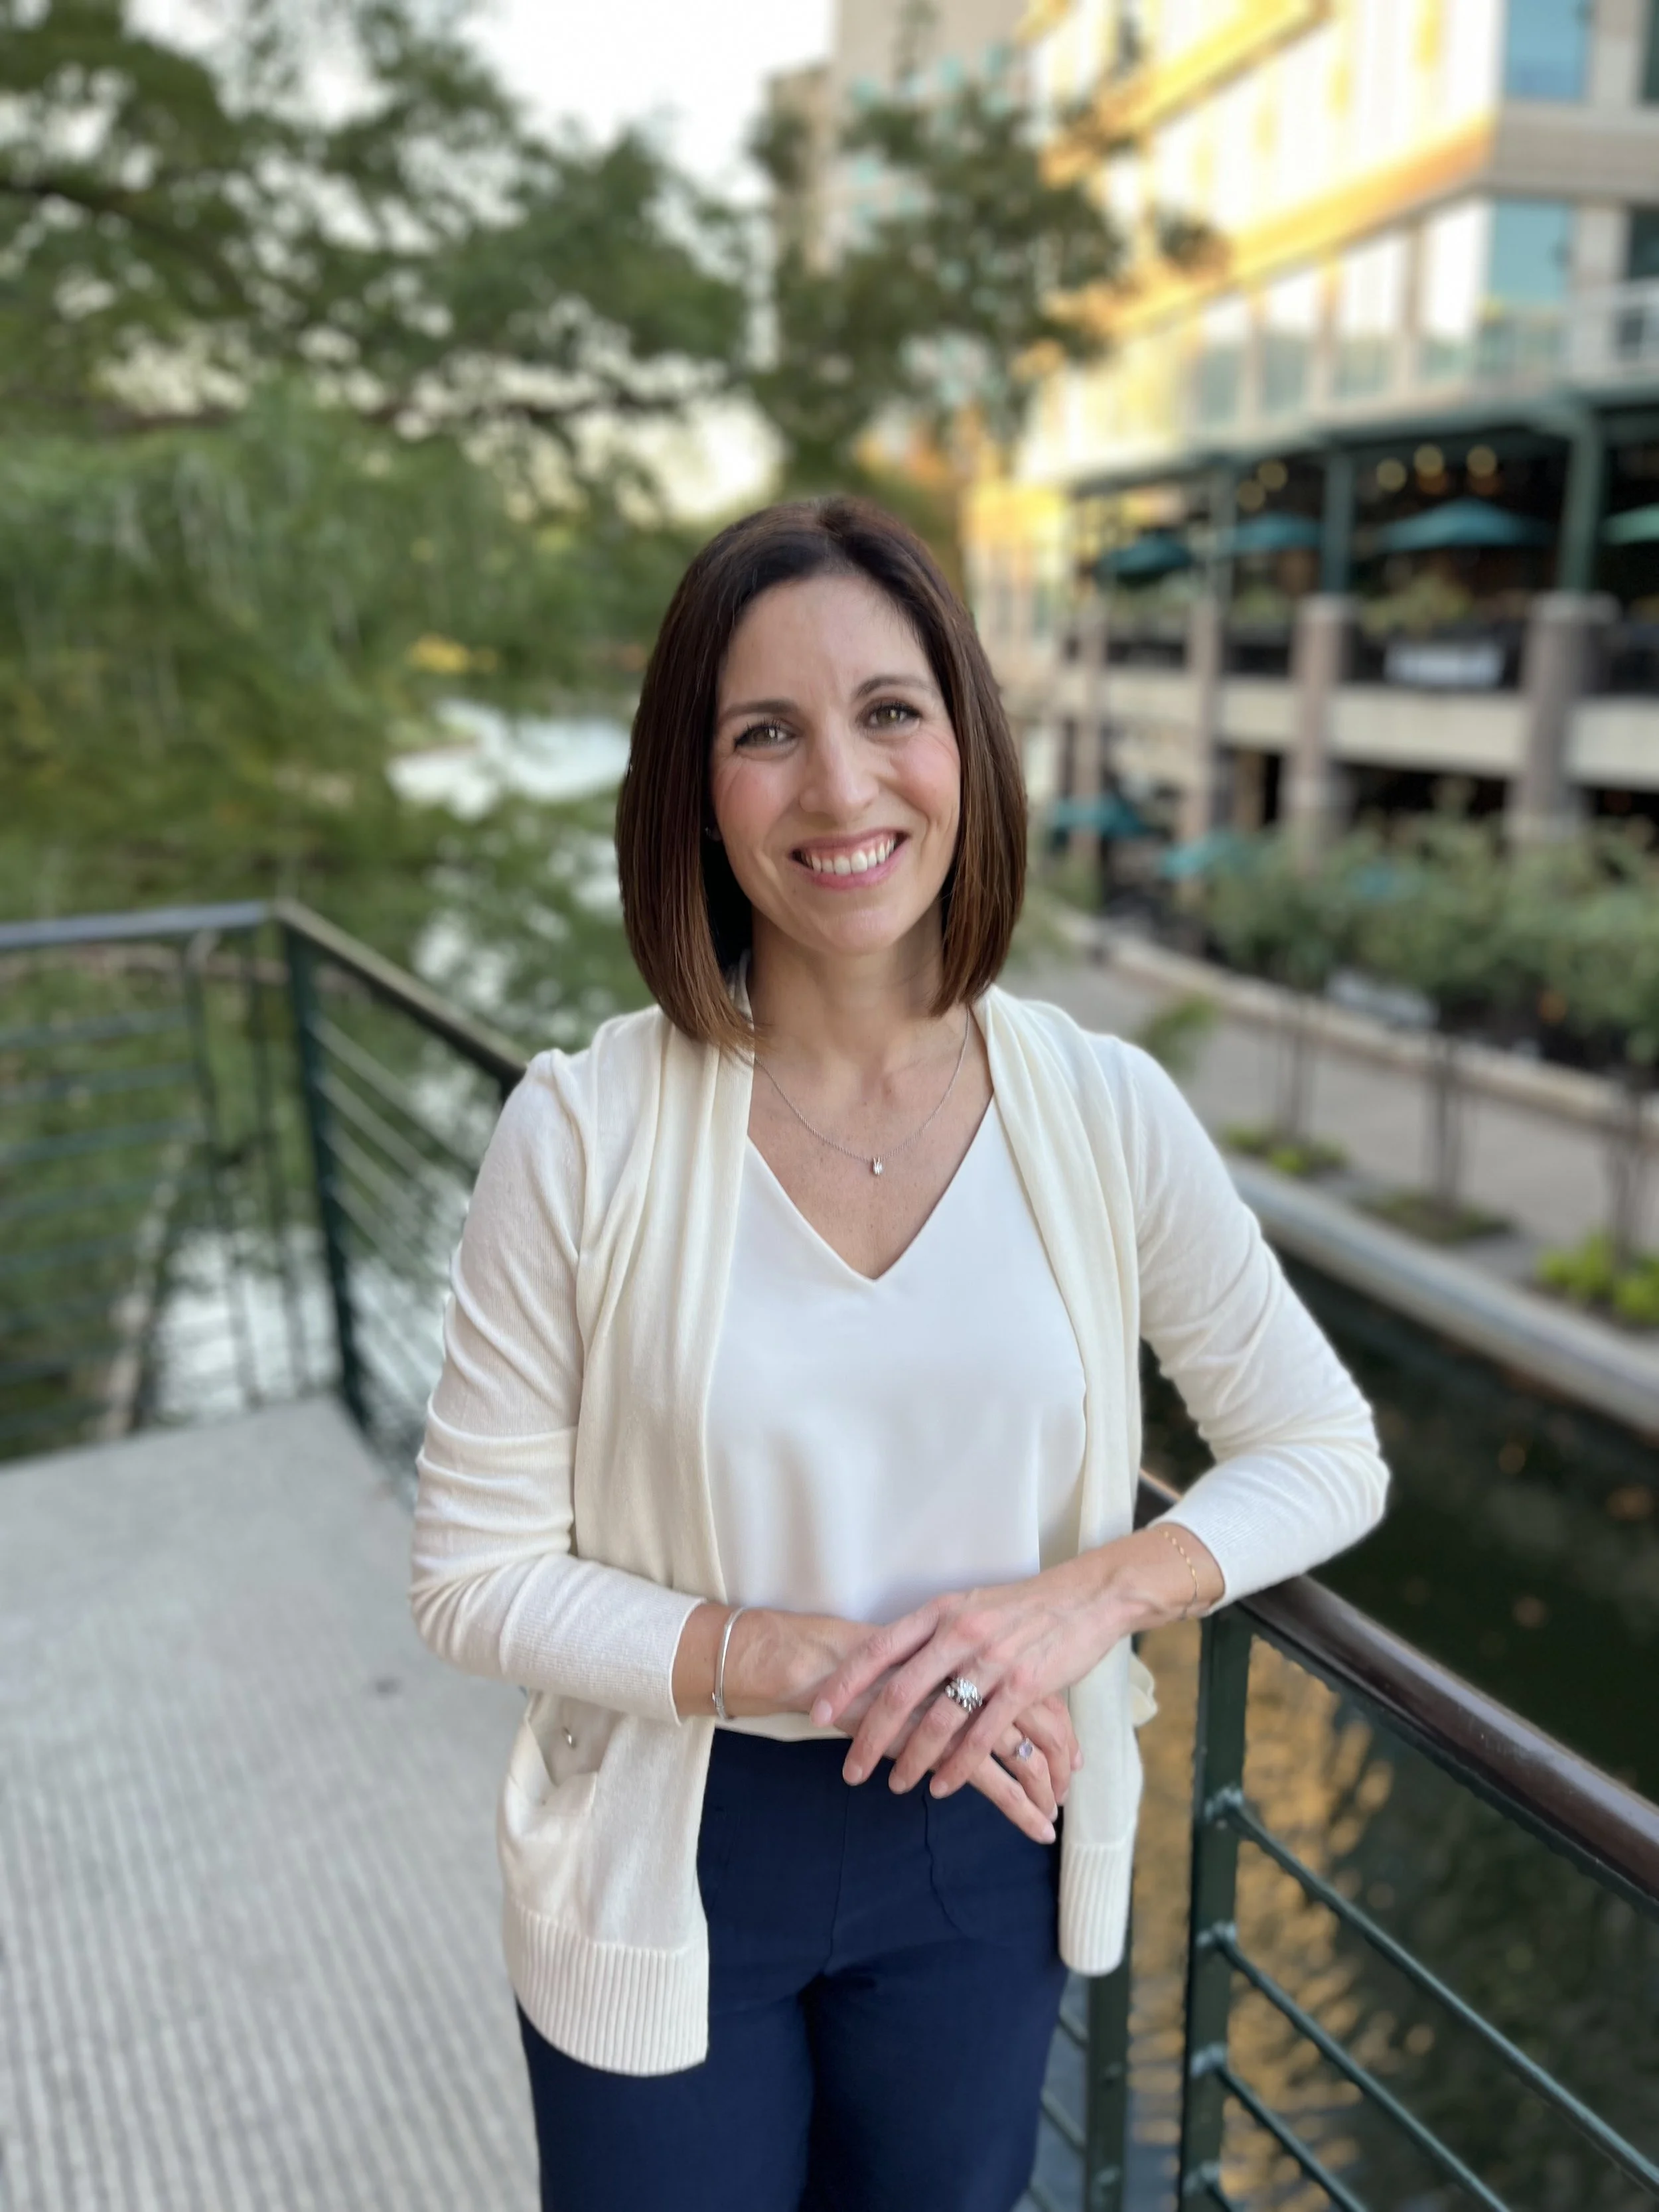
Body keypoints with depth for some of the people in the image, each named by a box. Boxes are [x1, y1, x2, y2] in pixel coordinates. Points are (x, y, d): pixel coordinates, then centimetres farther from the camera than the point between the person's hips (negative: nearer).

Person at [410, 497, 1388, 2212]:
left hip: (980, 1849, 2)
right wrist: (803, 1658, -24)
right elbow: (476, 1571, -13)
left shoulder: (1106, 1112, -14)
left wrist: (1094, 1588, -21)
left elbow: (1326, 1458, -4)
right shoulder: (583, 1133, -19)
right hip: (669, 1866, -1)